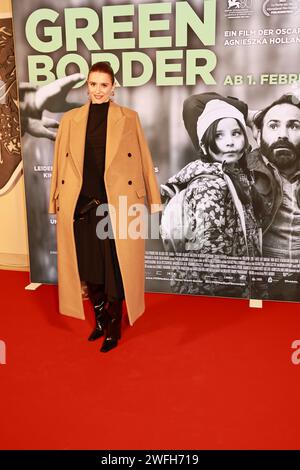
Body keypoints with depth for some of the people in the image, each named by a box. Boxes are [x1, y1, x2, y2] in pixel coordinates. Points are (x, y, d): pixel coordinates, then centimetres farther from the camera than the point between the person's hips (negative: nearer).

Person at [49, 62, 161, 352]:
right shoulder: (70, 119, 9)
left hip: (117, 205, -2)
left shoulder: (129, 118, 4)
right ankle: (100, 320, 34)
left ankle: (114, 327, 23)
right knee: (88, 267, 12)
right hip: (81, 206, 3)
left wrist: (153, 198, 1)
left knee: (116, 269, 3)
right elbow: (61, 162, 10)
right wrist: (56, 200, 8)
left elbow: (143, 159, 4)